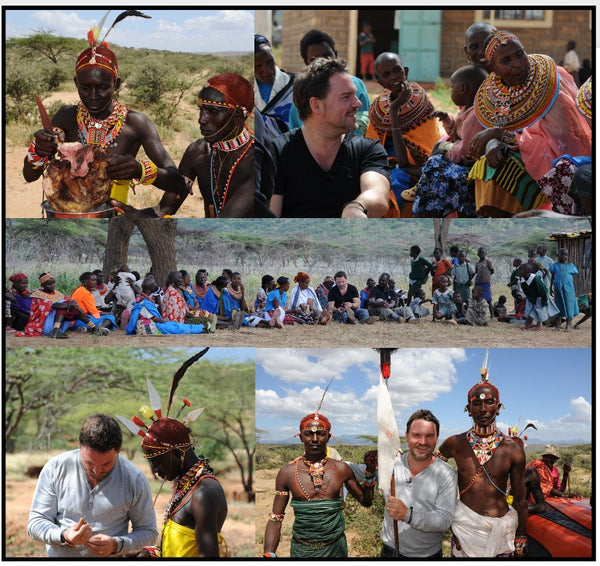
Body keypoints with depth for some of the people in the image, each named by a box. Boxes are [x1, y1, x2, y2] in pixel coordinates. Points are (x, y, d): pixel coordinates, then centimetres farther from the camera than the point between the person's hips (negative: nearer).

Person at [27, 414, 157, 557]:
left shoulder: (135, 479, -4)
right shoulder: (55, 469, -2)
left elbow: (148, 531, 4)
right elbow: (35, 523, 0)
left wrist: (116, 545, -13)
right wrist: (64, 537, -18)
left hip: (112, 559, -1)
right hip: (59, 556, 1)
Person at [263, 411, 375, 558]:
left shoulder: (341, 469, -2)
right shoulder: (287, 473, -6)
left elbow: (366, 501, 10)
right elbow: (275, 519, -3)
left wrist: (370, 470, -3)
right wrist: (268, 555, -15)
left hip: (335, 548, 1)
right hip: (301, 550, -1)